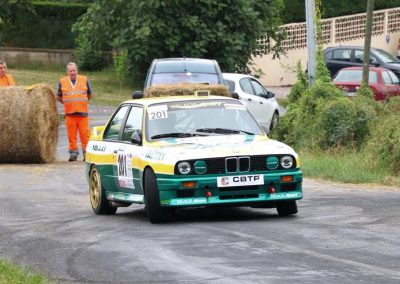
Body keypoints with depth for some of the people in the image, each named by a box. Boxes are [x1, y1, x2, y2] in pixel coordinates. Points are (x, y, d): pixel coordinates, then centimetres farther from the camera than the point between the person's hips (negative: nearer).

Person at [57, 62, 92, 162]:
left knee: (85, 134, -2)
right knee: (71, 135, 0)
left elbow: (90, 94, 19)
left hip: (83, 112, 0)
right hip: (69, 113, 0)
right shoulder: (62, 81, 5)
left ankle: (86, 153, 4)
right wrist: (66, 103, 10)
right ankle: (73, 152, 8)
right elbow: (59, 96, 17)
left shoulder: (84, 80, 6)